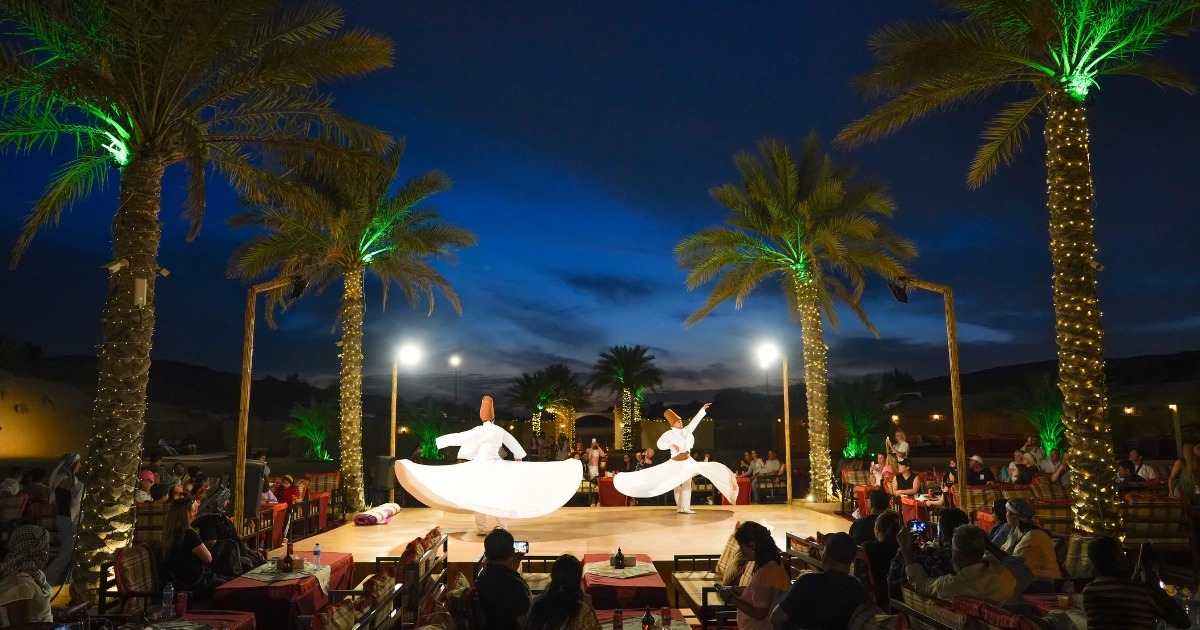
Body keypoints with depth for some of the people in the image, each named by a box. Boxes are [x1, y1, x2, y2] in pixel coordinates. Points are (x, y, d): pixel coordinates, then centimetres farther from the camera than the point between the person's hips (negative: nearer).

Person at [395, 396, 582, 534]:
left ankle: (482, 528, 0)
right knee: (498, 495, 12)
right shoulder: (500, 431, 4)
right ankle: (502, 525, 11)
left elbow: (459, 438, -10)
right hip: (497, 466, 5)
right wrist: (518, 457, 35)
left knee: (479, 496, 1)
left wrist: (438, 441, 0)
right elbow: (513, 444, 18)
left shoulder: (479, 430, -11)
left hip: (481, 466, -5)